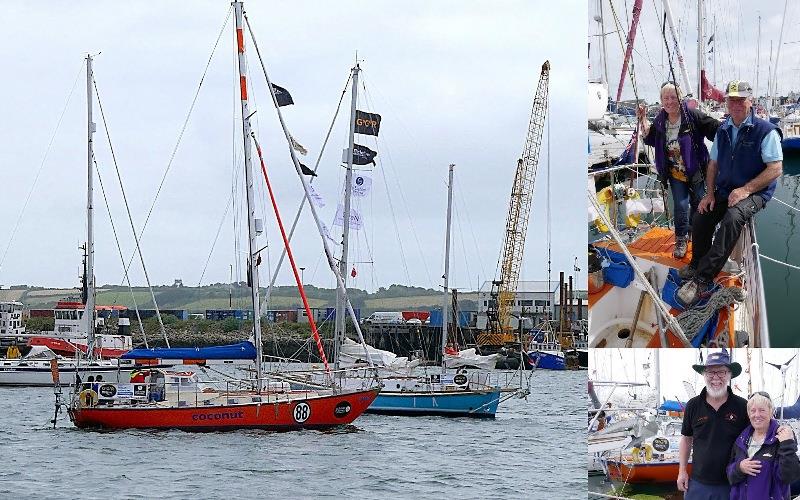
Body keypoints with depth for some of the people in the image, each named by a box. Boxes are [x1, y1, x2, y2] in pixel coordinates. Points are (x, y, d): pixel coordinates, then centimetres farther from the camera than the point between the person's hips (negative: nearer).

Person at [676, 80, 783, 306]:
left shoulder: (766, 131, -11)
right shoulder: (723, 131, 10)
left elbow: (775, 169, -15)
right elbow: (714, 164, 18)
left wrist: (745, 190, -21)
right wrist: (710, 193, 3)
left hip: (755, 193, -7)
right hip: (724, 191, 7)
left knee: (732, 218, -34)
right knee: (701, 218, -13)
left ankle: (702, 279, -37)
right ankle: (697, 265, 13)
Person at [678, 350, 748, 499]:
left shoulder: (742, 406, -3)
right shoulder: (693, 405, 3)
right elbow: (686, 439, 12)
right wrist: (682, 471, 7)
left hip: (730, 485, -2)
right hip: (698, 484, 2)